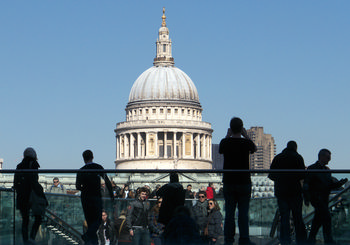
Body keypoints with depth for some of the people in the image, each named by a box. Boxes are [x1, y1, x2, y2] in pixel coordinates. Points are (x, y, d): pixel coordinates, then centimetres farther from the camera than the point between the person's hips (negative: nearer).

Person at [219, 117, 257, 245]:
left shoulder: (225, 142, -4)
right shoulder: (246, 142, -8)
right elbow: (254, 148, 16)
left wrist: (228, 136, 21)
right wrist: (246, 136, 19)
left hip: (228, 182, 2)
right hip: (244, 182, -1)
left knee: (229, 212, 6)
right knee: (243, 212, 3)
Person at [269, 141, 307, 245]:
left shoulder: (277, 158, 7)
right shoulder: (298, 158, -3)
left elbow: (271, 175, 7)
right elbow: (302, 175, -10)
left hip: (280, 192, 2)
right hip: (295, 191, -2)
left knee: (284, 217, 5)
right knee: (298, 217, 4)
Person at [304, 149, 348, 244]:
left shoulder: (327, 170, 16)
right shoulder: (312, 169, -7)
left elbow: (331, 185, 17)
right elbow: (306, 184, -9)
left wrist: (340, 183, -2)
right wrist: (307, 198, -16)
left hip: (324, 198, 7)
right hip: (316, 197, -7)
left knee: (319, 218, 10)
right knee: (326, 217, -14)